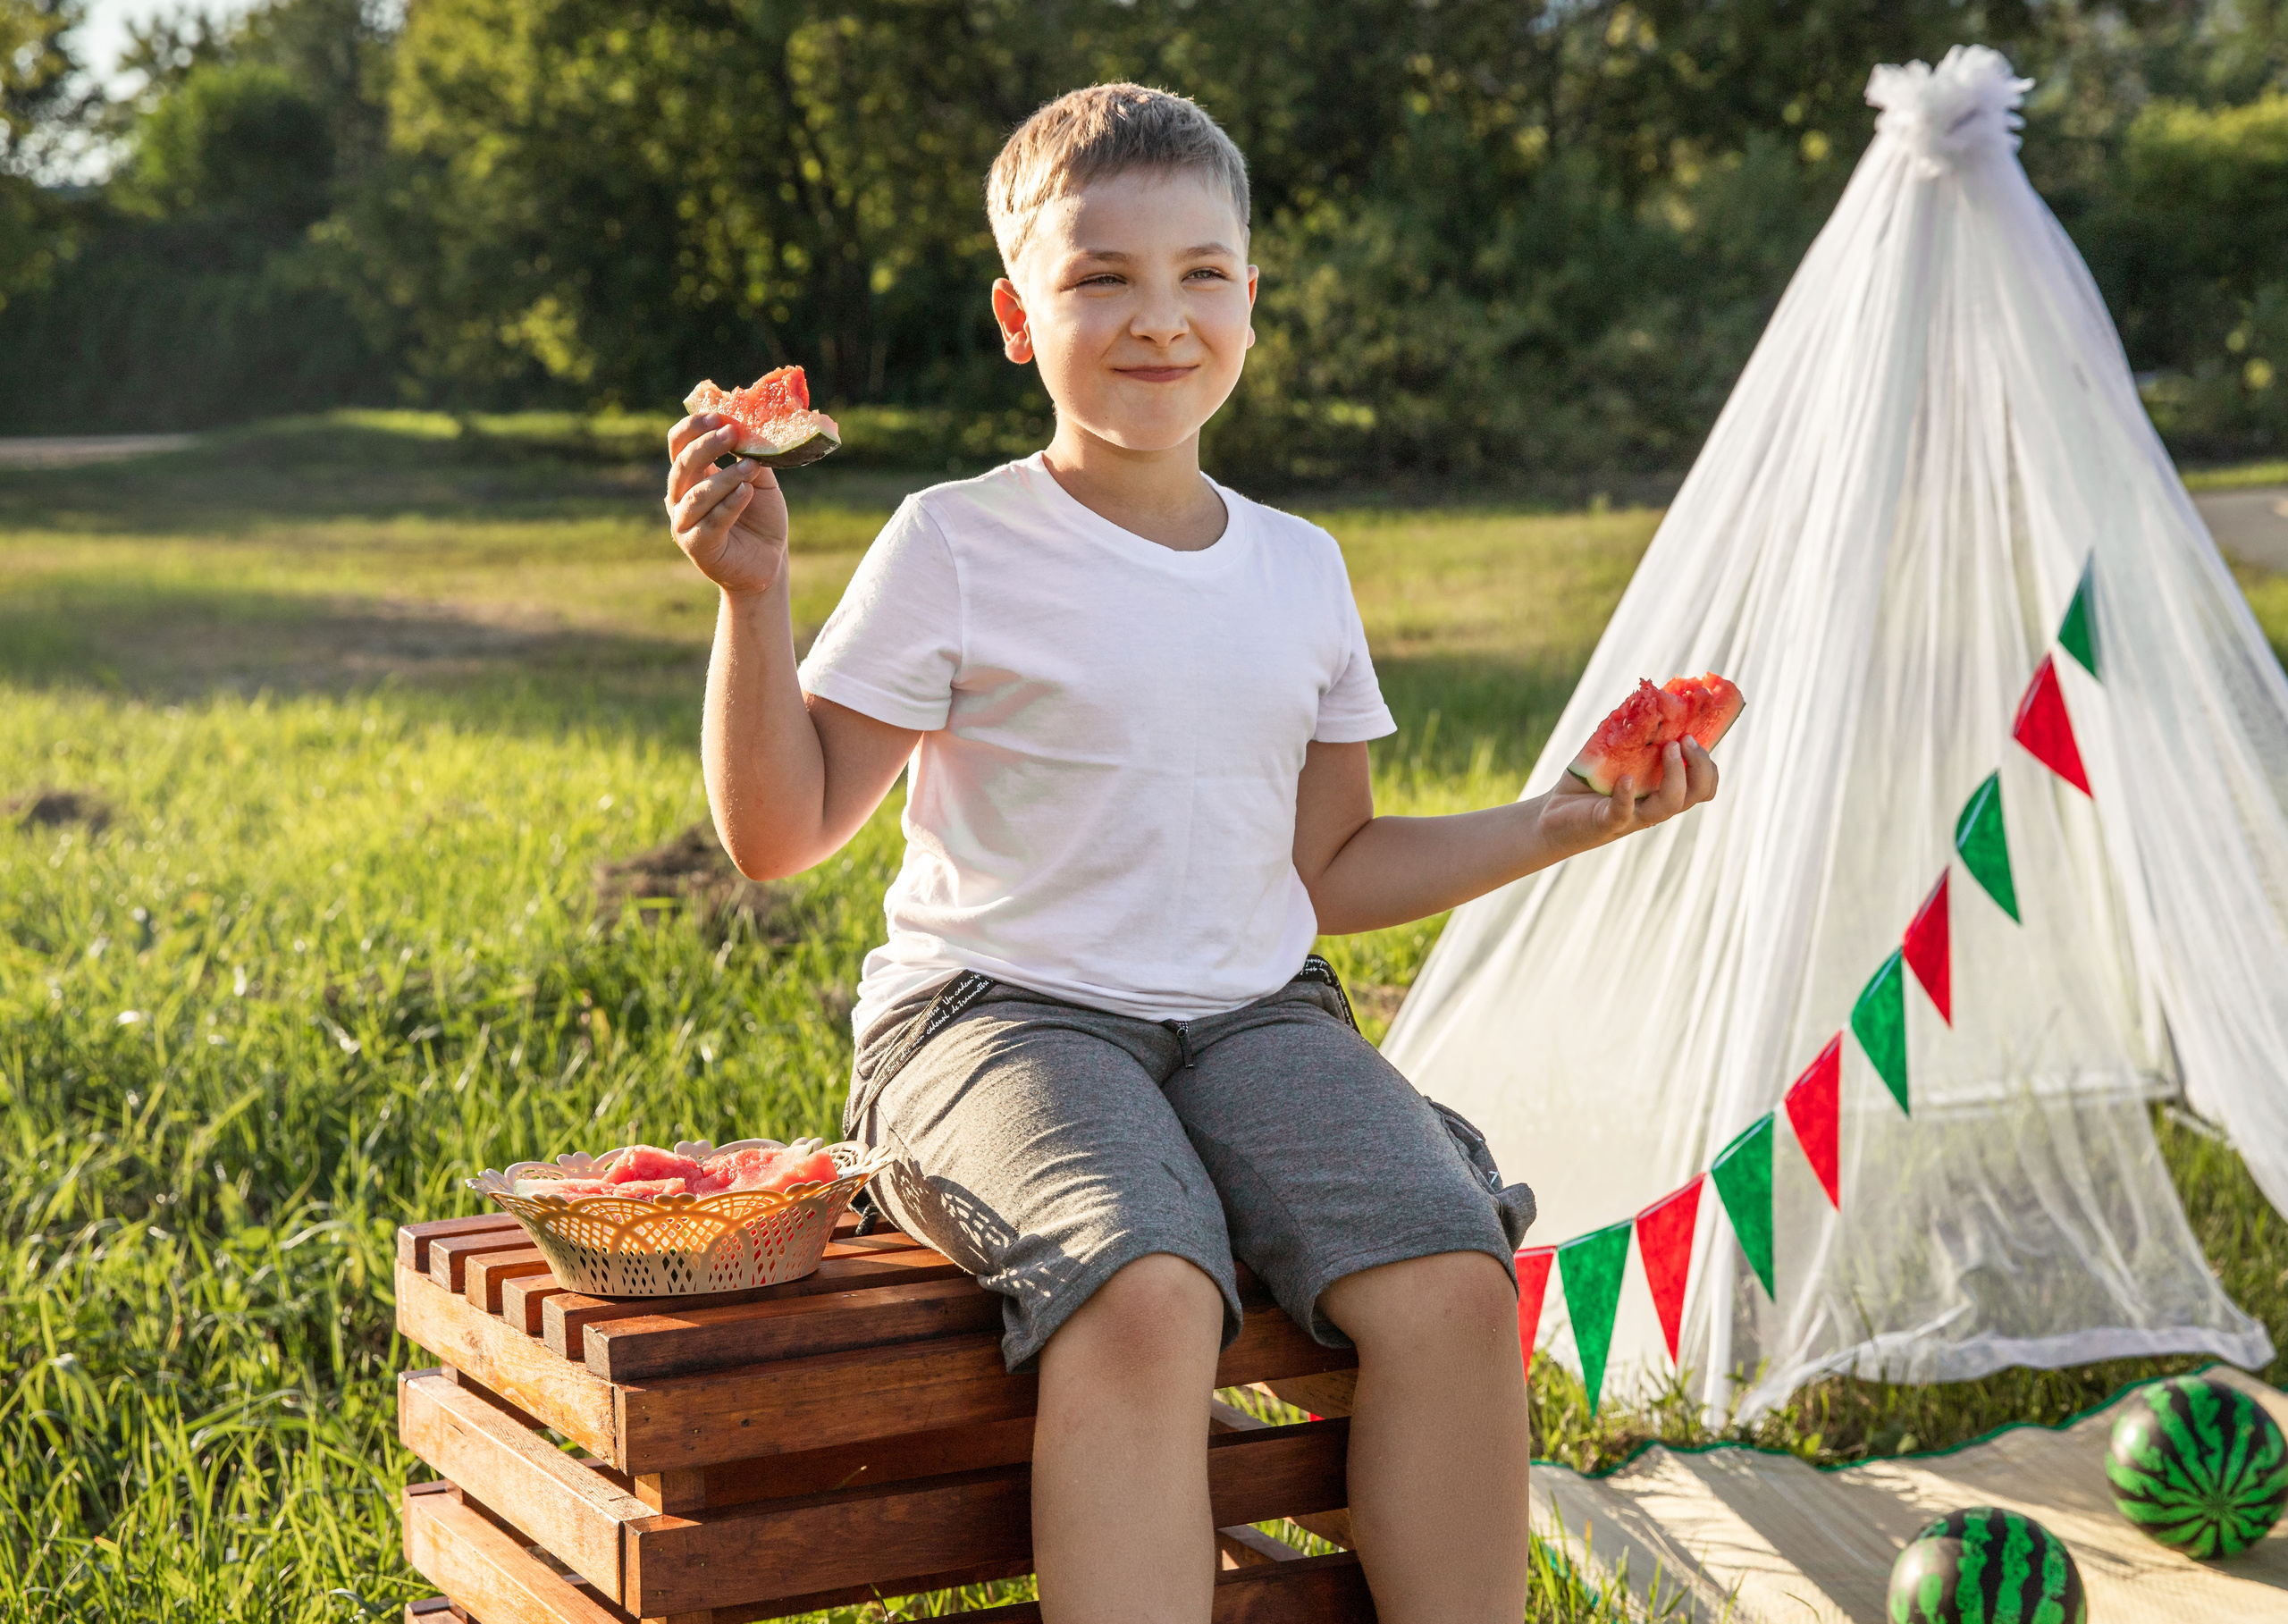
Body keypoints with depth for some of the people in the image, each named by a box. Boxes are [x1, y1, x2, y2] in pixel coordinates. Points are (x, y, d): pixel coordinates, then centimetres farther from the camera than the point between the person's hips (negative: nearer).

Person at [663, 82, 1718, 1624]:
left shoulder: (1301, 567, 14)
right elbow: (780, 836, -2)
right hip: (998, 1015, -4)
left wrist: (1559, 826, 11)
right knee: (1145, 1297, -36)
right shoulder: (956, 545, -1)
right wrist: (755, 596, -14)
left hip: (1257, 1015, 4)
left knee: (1452, 1281, -24)